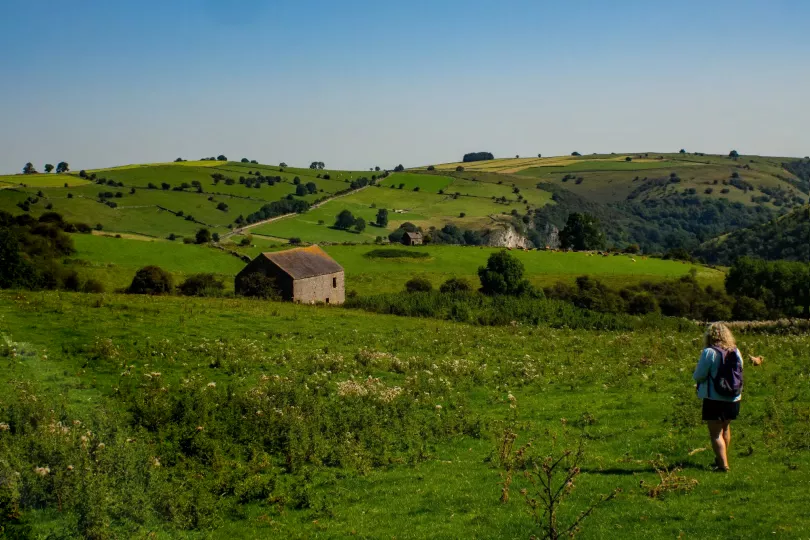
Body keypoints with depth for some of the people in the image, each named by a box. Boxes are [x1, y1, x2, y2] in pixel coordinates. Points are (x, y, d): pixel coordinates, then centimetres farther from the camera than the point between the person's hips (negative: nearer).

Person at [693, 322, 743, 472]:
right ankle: (722, 459, 38)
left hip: (714, 399, -6)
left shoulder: (709, 352, -16)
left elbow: (698, 376, -14)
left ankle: (723, 465, -3)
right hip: (733, 399, 6)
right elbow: (738, 373, 12)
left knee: (716, 433, 1)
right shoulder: (736, 351, 2)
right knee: (725, 429, 24)